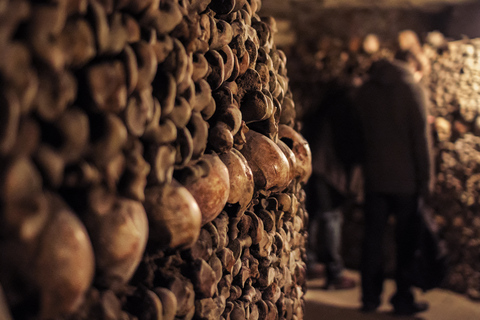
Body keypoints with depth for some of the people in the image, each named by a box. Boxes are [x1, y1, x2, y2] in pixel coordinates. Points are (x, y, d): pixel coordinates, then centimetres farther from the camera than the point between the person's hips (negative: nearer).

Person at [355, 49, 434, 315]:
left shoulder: (365, 90, 9)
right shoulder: (412, 89, -7)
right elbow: (421, 138, -10)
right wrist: (426, 179, -6)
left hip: (374, 178, 4)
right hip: (405, 179, -4)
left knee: (373, 237, 10)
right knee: (406, 240, 6)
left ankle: (370, 297, 15)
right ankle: (403, 300, 13)